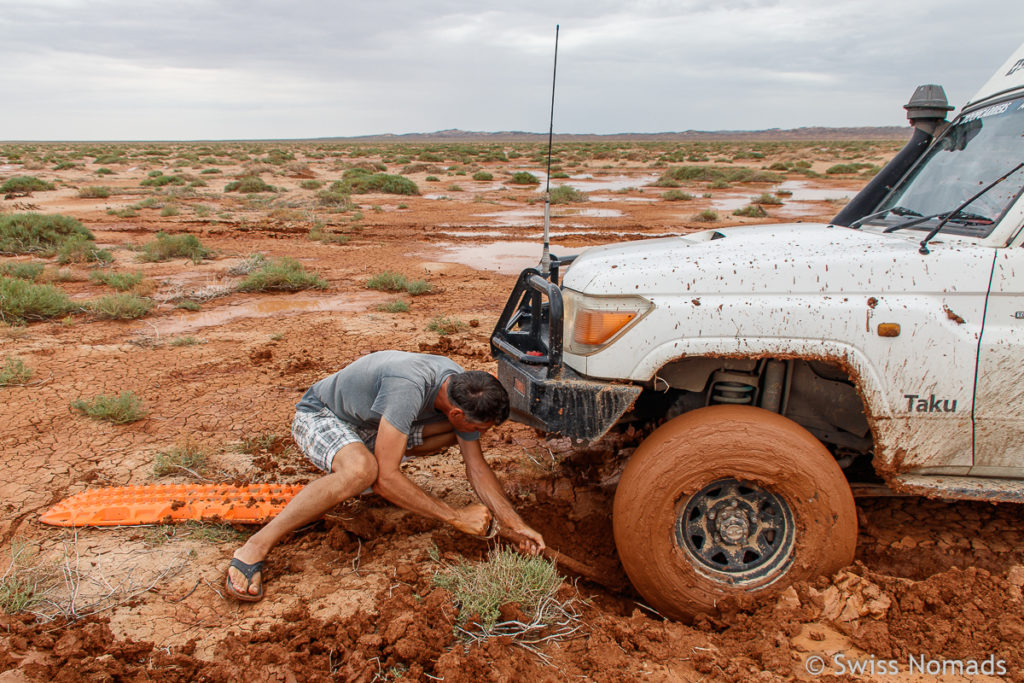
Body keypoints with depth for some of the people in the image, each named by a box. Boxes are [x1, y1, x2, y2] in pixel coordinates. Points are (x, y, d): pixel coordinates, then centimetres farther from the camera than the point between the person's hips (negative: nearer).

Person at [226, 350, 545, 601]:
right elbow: (387, 478, -38)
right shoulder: (409, 387, -39)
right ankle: (254, 549, -29)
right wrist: (456, 517, -32)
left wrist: (514, 524, -13)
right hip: (320, 415, -7)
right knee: (361, 469, -40)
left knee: (455, 434, -5)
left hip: (370, 424, 8)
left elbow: (477, 467, -5)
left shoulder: (462, 393, -15)